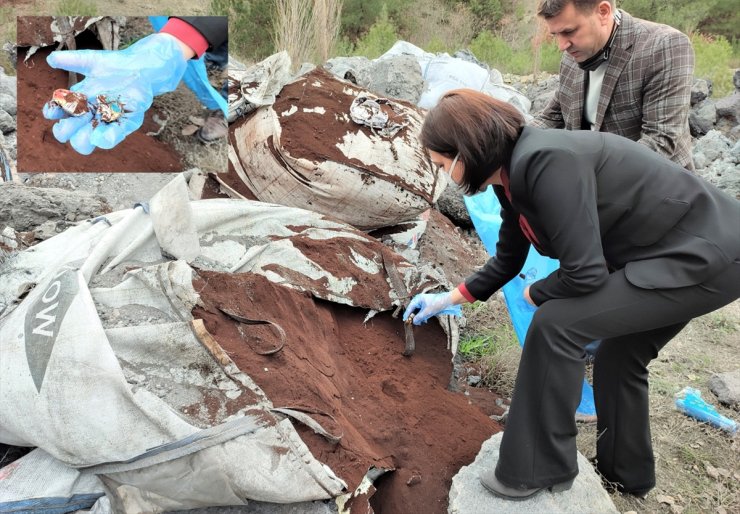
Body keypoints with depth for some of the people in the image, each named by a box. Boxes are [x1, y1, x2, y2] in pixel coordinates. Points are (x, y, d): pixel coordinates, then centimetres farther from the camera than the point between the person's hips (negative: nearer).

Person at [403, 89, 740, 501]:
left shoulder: (546, 162, -27)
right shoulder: (514, 175, 3)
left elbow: (585, 273, -27)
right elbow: (507, 261, 17)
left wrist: (536, 294, -6)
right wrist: (449, 299, 22)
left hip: (707, 255, -10)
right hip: (694, 250, 10)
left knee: (556, 324, -15)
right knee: (619, 355, 21)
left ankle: (538, 469, 2)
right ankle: (626, 472, 42)